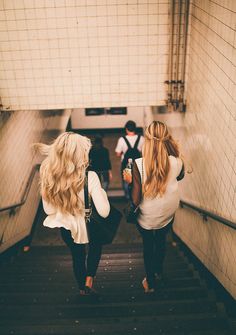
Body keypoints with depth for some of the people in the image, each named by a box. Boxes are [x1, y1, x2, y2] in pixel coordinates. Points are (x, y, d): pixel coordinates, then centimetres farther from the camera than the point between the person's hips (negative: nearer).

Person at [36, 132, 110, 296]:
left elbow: (49, 210, -8)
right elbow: (104, 212, -26)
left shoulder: (48, 176, -21)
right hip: (88, 227, -2)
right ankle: (89, 279, 23)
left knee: (77, 255, 30)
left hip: (66, 227, 2)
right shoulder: (90, 177, -31)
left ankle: (82, 287, 51)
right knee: (96, 245, 34)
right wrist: (102, 191, -8)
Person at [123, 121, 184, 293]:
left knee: (148, 245, 25)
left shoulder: (139, 165, -28)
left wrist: (130, 180, -7)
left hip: (147, 217, -2)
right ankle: (158, 271, 54)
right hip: (168, 214, 3)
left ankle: (150, 283, 40)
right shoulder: (177, 162, -19)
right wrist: (176, 154, 9)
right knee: (161, 241, 31)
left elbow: (135, 200, -24)